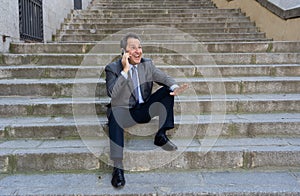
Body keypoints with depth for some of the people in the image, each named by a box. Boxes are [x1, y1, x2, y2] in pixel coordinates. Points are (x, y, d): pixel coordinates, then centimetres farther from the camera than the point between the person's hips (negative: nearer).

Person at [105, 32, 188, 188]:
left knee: (168, 90, -11)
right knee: (114, 114, -38)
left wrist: (175, 87, -22)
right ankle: (118, 167, -36)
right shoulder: (113, 68, -5)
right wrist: (125, 70, -23)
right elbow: (112, 94, -18)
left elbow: (164, 78, 1)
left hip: (145, 109, 5)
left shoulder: (148, 64, 8)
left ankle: (161, 136, -9)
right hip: (124, 111, -4)